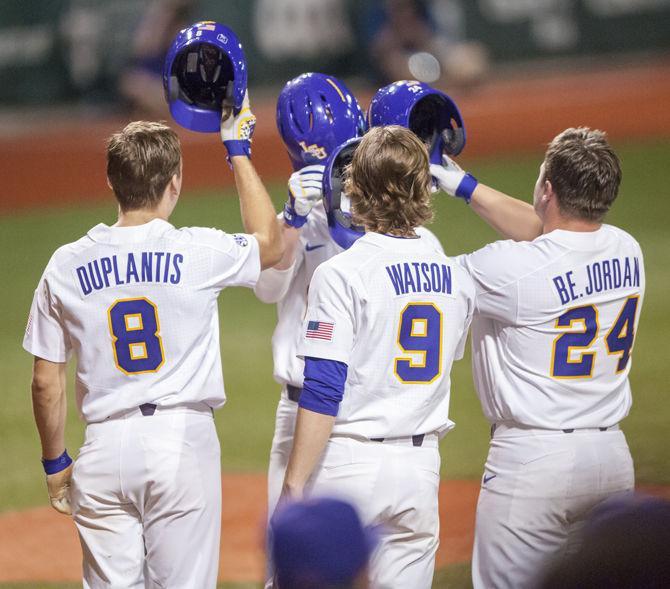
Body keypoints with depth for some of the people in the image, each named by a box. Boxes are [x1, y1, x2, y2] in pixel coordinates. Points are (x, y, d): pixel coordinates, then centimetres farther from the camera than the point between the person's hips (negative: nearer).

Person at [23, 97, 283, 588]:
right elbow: (270, 245, 18)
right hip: (183, 437, -2)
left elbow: (46, 383, 5)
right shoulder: (198, 252, -5)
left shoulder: (66, 265, 1)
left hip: (105, 448, 2)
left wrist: (55, 462, 18)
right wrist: (239, 153, 25)